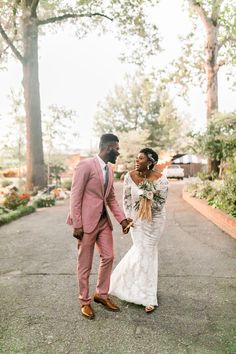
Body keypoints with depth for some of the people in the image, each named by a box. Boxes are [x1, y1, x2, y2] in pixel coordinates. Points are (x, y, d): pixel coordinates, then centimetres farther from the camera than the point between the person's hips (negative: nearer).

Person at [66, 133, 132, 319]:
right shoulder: (85, 165, -15)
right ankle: (85, 301, 26)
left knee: (108, 257, 13)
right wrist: (77, 225, -17)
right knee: (85, 264, 7)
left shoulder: (109, 170, 9)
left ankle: (102, 294, 32)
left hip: (104, 220, 8)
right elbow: (75, 196, -16)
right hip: (87, 221, -7)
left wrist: (122, 219, 4)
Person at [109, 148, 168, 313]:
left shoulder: (160, 179, -18)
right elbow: (126, 199, -1)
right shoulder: (130, 176, -11)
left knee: (147, 252, 6)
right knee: (142, 251, 9)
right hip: (137, 219, 2)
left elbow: (161, 203, -11)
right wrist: (129, 218, -3)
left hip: (154, 220, -1)